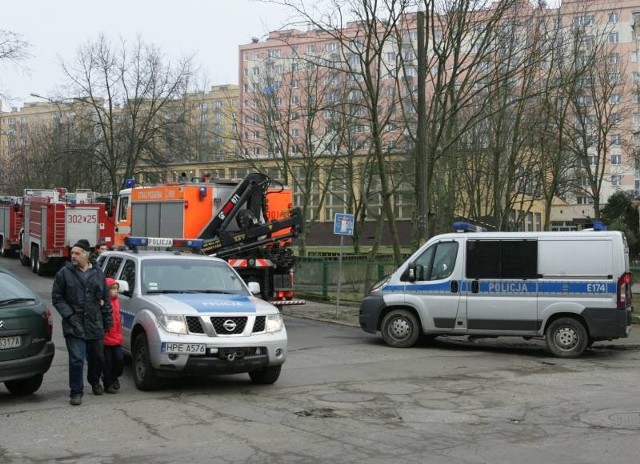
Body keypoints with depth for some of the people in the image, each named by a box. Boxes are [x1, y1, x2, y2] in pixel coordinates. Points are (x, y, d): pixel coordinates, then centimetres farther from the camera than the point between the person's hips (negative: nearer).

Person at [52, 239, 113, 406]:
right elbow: (57, 298, 1)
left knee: (97, 357, 16)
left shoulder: (98, 274, 7)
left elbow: (106, 299, 12)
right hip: (74, 325, -3)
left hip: (95, 325, 3)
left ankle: (95, 382, 41)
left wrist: (108, 320, 9)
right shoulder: (64, 273, -1)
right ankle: (76, 392, 1)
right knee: (76, 359, -9)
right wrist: (68, 314, -10)